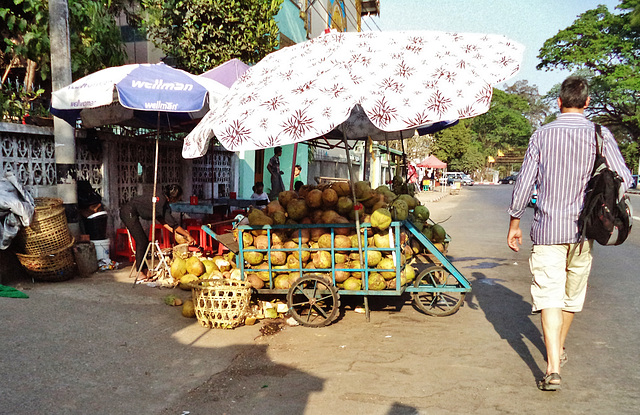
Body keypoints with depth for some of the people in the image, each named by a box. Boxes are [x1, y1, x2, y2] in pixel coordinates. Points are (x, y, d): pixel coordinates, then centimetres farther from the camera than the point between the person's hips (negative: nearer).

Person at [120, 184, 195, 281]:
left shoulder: (162, 200, 8)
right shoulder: (162, 203, -20)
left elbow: (162, 220, 15)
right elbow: (173, 223, -18)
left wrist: (175, 231, 11)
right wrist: (188, 235, -13)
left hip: (129, 213, 10)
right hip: (129, 212, -10)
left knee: (144, 240, 10)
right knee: (141, 241, -8)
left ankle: (144, 270, 15)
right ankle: (140, 274, -4)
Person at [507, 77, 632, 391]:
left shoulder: (542, 135, -1)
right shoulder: (600, 135, -2)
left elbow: (524, 183, -1)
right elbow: (623, 179, -5)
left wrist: (514, 224, 8)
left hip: (547, 228, -1)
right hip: (582, 229, 2)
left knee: (549, 295, -3)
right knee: (572, 294, 19)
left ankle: (553, 368, -14)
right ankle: (558, 349, 38)